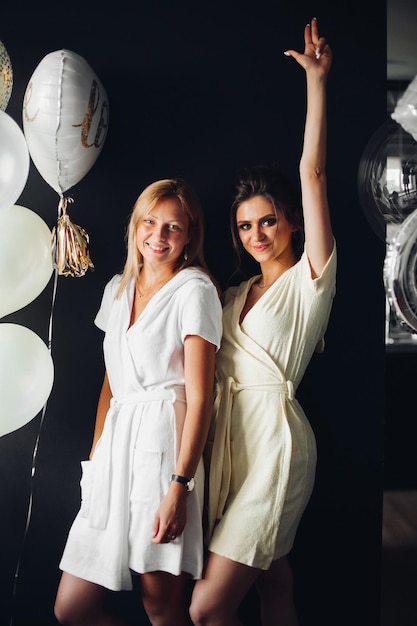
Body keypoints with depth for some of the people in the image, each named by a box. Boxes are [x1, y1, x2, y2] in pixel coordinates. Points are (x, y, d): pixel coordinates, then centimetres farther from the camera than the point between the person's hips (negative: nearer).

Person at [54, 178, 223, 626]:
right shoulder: (117, 289, 18)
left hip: (165, 442, -7)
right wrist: (95, 457, 14)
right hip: (116, 445, 7)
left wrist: (180, 485, -17)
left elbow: (199, 395, -10)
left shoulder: (194, 289, -3)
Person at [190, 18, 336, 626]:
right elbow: (209, 371, 17)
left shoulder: (309, 280, -2)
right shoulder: (234, 296, 18)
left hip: (275, 441, -7)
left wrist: (317, 81, -11)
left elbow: (313, 175, -10)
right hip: (227, 438, 7)